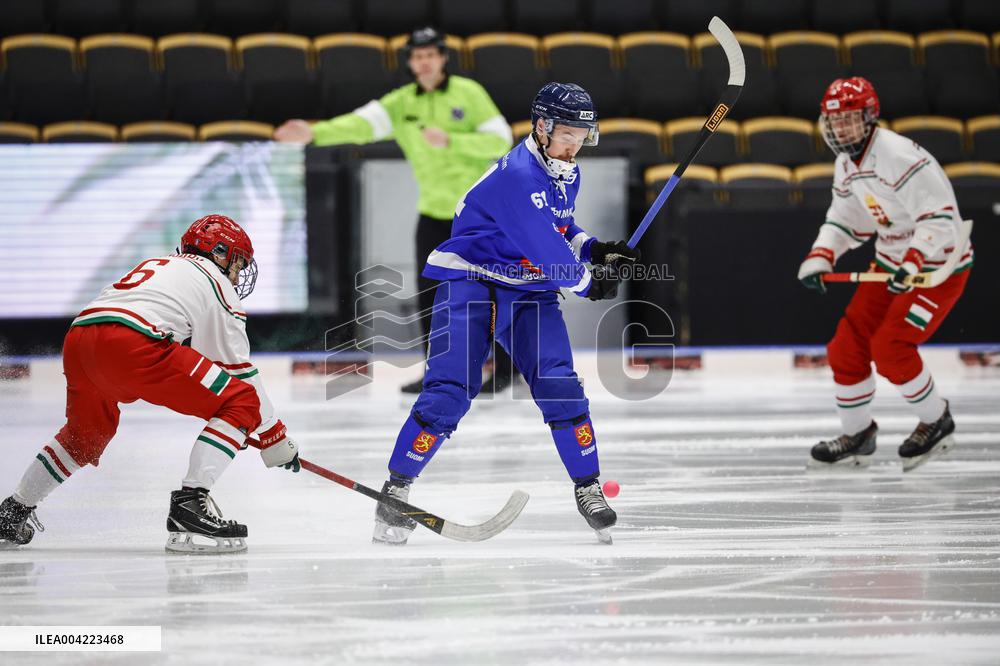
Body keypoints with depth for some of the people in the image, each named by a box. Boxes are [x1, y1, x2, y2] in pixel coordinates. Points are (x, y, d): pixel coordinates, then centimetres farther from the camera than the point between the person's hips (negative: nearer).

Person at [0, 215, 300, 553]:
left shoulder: (154, 265, 37)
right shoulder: (217, 284, 17)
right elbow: (240, 369, 14)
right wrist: (277, 440, 19)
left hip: (77, 337, 8)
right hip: (131, 343, -8)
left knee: (87, 432, 36)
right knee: (240, 403, -1)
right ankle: (190, 505, -13)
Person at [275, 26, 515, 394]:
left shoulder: (468, 93, -9)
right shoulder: (401, 103, -1)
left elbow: (500, 141, -13)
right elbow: (361, 123, -17)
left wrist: (450, 141, -25)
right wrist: (314, 133, -34)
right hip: (435, 210, 4)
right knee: (429, 294, 2)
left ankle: (504, 368, 13)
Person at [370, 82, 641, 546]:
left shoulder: (567, 176, 9)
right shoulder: (517, 175, -21)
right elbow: (543, 247, -22)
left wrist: (595, 250, 8)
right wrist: (588, 282, -7)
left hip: (529, 290, 7)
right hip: (469, 284, -7)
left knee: (559, 385, -8)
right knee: (451, 390, -16)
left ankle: (588, 488, 2)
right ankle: (396, 487, -4)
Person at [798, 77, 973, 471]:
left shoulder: (901, 157, -26)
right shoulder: (846, 165, 4)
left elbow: (941, 218, -29)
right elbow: (845, 221, 15)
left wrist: (914, 262, -41)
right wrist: (820, 258, -2)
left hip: (939, 266, -9)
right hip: (891, 265, 9)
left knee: (889, 347, -18)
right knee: (847, 345, 3)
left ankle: (937, 423, 4)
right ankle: (857, 436, 21)